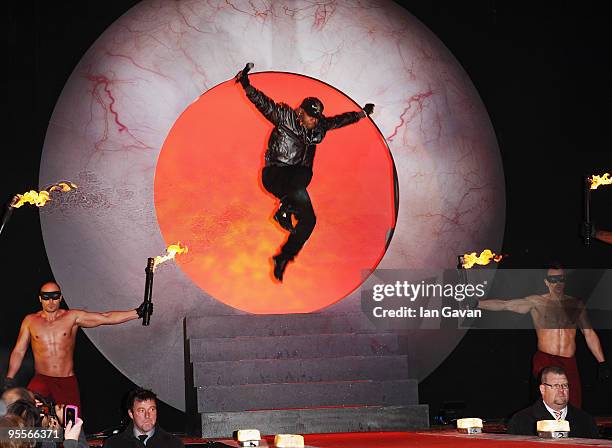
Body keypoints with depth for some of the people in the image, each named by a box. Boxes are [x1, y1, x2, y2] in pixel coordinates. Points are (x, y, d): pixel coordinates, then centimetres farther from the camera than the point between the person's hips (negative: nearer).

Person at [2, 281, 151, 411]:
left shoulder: (72, 317, 4)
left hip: (67, 382, 1)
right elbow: (19, 351, 9)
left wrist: (137, 313, -9)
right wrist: (9, 378, -2)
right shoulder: (30, 321, 7)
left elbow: (106, 318, -1)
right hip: (41, 380, -1)